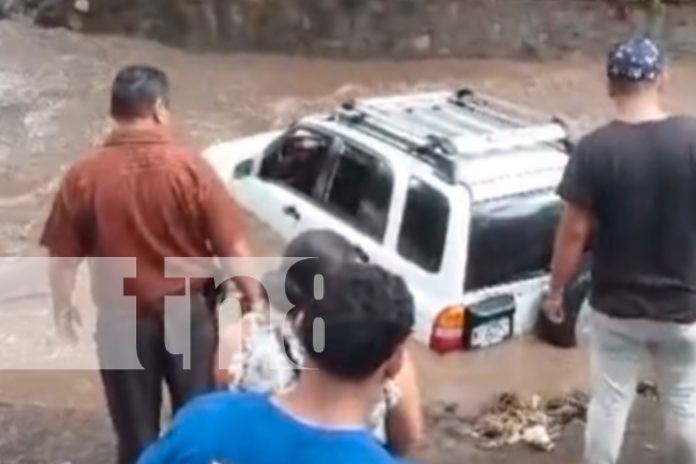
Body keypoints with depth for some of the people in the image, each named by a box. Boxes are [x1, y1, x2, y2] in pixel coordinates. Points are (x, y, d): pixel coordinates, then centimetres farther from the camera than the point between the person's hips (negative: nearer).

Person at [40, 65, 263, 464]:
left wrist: (64, 307, 14)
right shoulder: (191, 168, -14)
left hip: (123, 320, 1)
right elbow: (233, 246, -12)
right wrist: (254, 298, 1)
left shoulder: (84, 176, -10)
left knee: (136, 431, 16)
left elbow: (63, 256, -3)